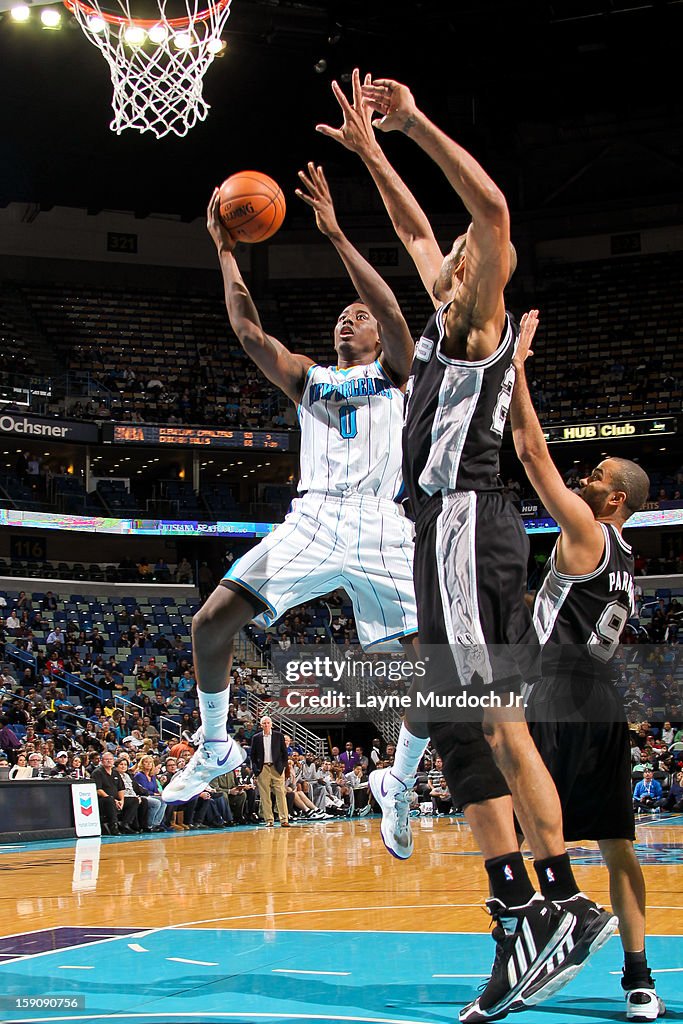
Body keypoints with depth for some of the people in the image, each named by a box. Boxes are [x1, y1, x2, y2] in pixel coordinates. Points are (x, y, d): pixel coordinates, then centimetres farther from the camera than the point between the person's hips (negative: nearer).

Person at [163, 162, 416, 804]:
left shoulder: (394, 372, 14)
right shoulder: (307, 378, 24)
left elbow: (393, 312, -6)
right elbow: (248, 331, 11)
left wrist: (336, 235, -12)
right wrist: (225, 251, 10)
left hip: (379, 522, -2)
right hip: (312, 517, 3)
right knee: (210, 622, -9)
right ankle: (215, 748, 10)